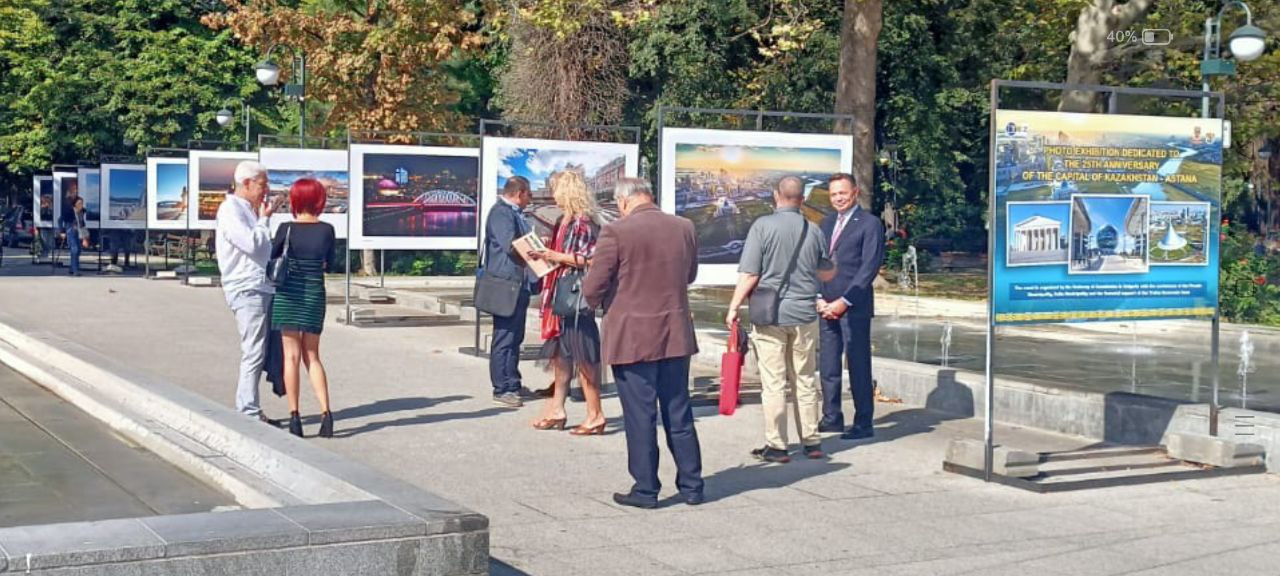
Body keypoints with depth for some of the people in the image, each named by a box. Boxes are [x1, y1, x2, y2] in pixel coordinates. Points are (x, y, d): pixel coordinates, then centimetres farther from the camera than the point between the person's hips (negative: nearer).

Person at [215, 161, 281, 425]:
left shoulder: (249, 210, 22)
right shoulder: (231, 210, -9)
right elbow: (252, 243, -20)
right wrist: (264, 219, -6)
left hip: (262, 287, 10)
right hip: (246, 289, -10)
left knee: (258, 351, 10)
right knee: (254, 351, -10)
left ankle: (245, 408, 16)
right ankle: (250, 413, -6)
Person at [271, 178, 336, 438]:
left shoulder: (286, 228, -8)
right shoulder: (327, 230, -2)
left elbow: (270, 256, 3)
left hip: (288, 294, -2)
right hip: (315, 295, 2)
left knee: (291, 356, 3)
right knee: (312, 356, 12)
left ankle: (294, 416, -2)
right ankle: (325, 412, -1)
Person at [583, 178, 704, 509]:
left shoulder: (616, 233, -13)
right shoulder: (684, 228, 2)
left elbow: (592, 288, -11)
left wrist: (600, 303, 10)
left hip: (632, 338, -5)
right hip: (676, 335, 5)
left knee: (640, 416, 4)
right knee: (679, 414, 13)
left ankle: (645, 490, 9)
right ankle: (691, 485, 19)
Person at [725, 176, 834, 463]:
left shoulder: (763, 226, -9)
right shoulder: (814, 231, 3)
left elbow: (749, 275, -12)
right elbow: (827, 273, 15)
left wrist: (734, 307, -2)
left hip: (770, 314, -4)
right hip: (805, 314, 4)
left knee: (773, 383, 0)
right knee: (806, 381, 13)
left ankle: (776, 446, 2)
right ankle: (811, 441, 19)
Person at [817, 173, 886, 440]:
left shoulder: (869, 223, -4)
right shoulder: (827, 223, 17)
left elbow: (870, 267, -10)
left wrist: (844, 301, -13)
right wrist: (819, 298, 2)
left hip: (854, 307, -6)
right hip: (827, 307, 6)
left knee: (858, 366, -3)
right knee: (828, 366, 8)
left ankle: (864, 424, 2)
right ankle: (832, 418, 18)